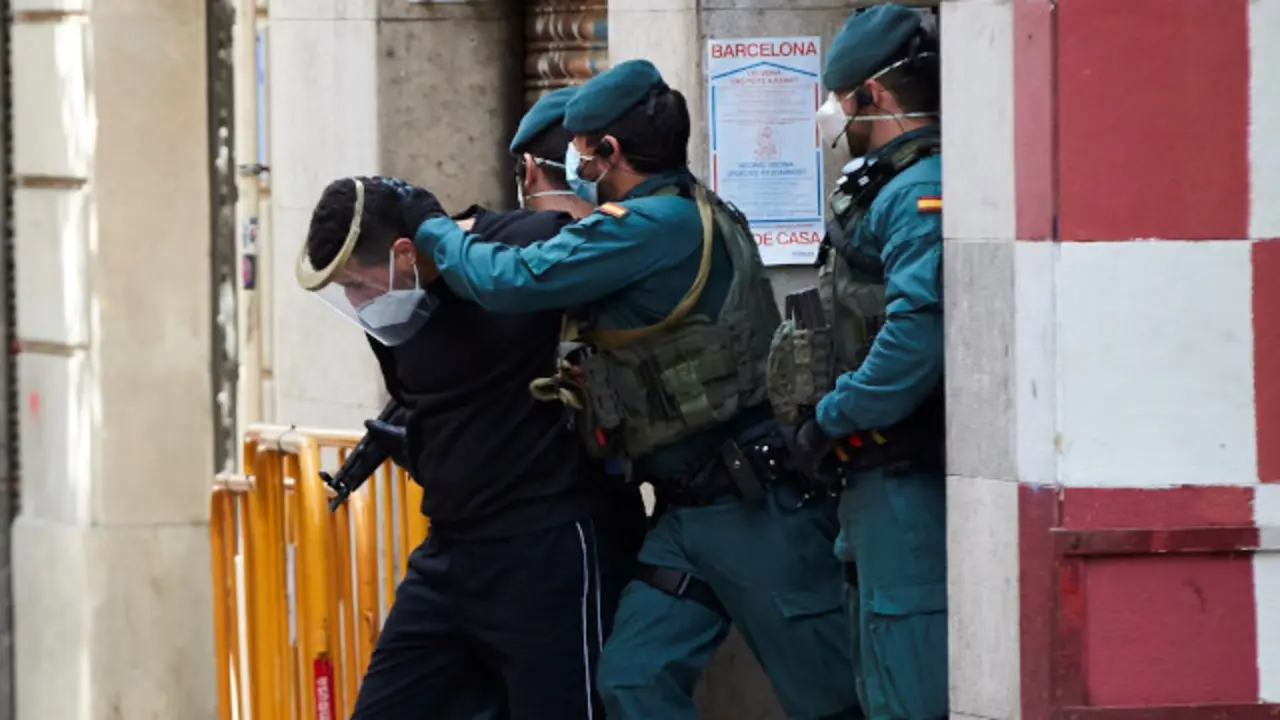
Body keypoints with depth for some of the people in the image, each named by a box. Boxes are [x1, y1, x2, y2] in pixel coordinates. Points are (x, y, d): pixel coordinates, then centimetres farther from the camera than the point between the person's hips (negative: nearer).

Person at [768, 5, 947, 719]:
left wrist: (833, 417, -18)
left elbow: (923, 327, -27)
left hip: (907, 482, -11)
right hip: (885, 478, 11)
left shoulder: (921, 192, -14)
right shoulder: (887, 191, 20)